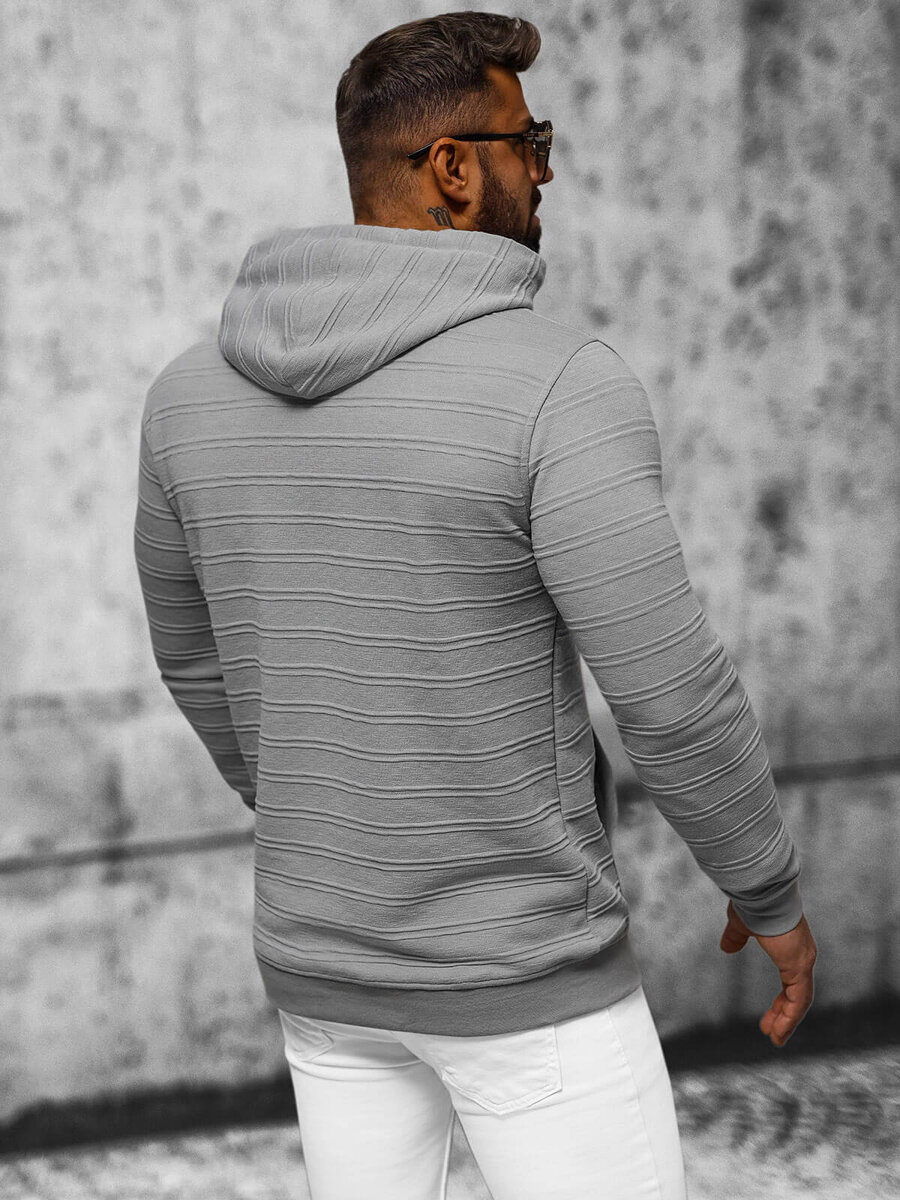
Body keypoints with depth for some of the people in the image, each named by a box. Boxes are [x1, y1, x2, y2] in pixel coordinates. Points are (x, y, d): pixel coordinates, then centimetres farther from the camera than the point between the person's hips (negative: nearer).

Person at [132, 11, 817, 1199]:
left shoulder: (199, 389, -2)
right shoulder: (561, 387, -22)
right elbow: (673, 696, -20)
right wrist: (772, 892, -2)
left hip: (327, 954, 6)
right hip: (518, 966, -6)